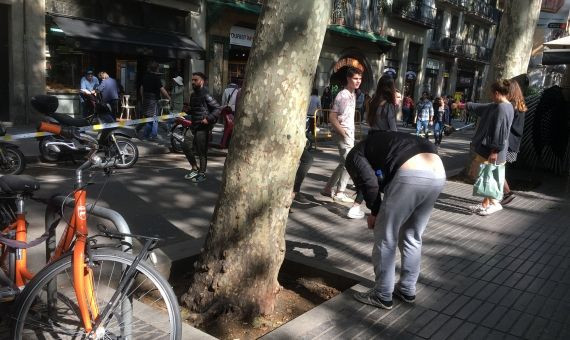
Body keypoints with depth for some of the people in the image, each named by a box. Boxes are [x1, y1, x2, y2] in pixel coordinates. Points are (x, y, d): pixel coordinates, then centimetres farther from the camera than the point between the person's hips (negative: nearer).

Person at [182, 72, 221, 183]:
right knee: (186, 146, 9)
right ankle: (195, 169, 25)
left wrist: (208, 119, -21)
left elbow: (218, 108, -17)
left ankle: (202, 174, 12)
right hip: (193, 126, 9)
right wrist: (187, 110, 11)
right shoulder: (193, 95, 15)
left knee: (201, 151, -2)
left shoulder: (206, 95, -12)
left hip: (203, 127, -9)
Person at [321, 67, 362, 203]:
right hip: (343, 134, -9)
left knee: (344, 163, 15)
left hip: (350, 133, 9)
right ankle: (339, 193, 5)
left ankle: (328, 188, 24)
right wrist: (344, 133, -21)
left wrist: (350, 133, 15)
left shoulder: (353, 94, 9)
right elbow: (332, 117, -18)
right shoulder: (342, 96, -17)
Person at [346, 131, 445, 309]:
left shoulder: (355, 155, 18)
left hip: (411, 175, -8)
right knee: (412, 237, 22)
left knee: (385, 238, 9)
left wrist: (374, 212, 15)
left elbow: (370, 183, -3)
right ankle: (407, 290, 34)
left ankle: (382, 296, 20)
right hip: (437, 173, 8)